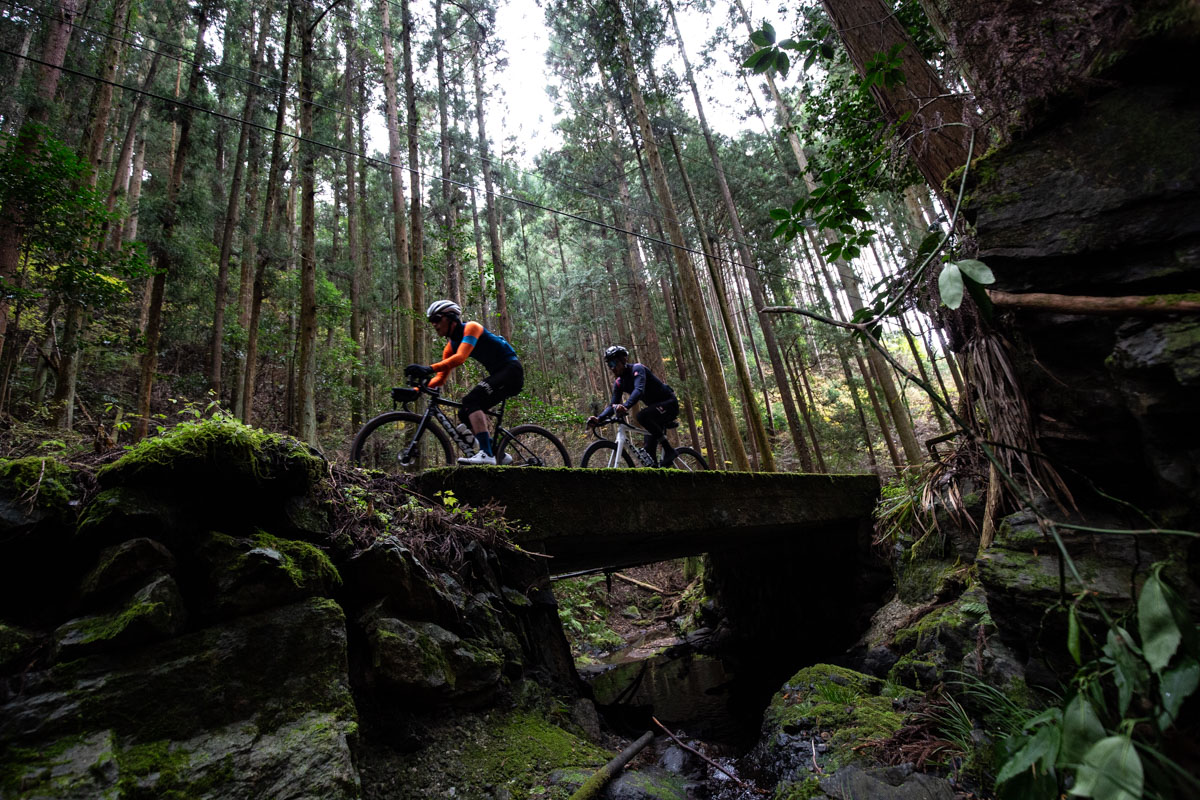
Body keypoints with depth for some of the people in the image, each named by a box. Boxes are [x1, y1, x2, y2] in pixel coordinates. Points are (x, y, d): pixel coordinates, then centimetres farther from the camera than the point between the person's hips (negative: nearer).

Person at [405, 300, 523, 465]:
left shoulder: (471, 327, -13)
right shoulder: (451, 345, 12)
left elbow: (460, 357, -30)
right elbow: (441, 377, 7)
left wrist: (429, 369, -38)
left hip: (511, 370, -9)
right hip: (497, 374, 9)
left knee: (471, 400, -26)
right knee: (465, 414, 3)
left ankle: (486, 454, -31)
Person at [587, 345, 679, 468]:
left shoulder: (637, 369, -20)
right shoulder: (619, 383, 2)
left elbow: (639, 390, -38)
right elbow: (613, 405, -1)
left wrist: (625, 406, -56)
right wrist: (598, 419, -20)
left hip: (669, 403, -8)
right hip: (655, 408, 8)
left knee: (642, 416, -33)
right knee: (649, 449, 1)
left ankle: (669, 450, -22)